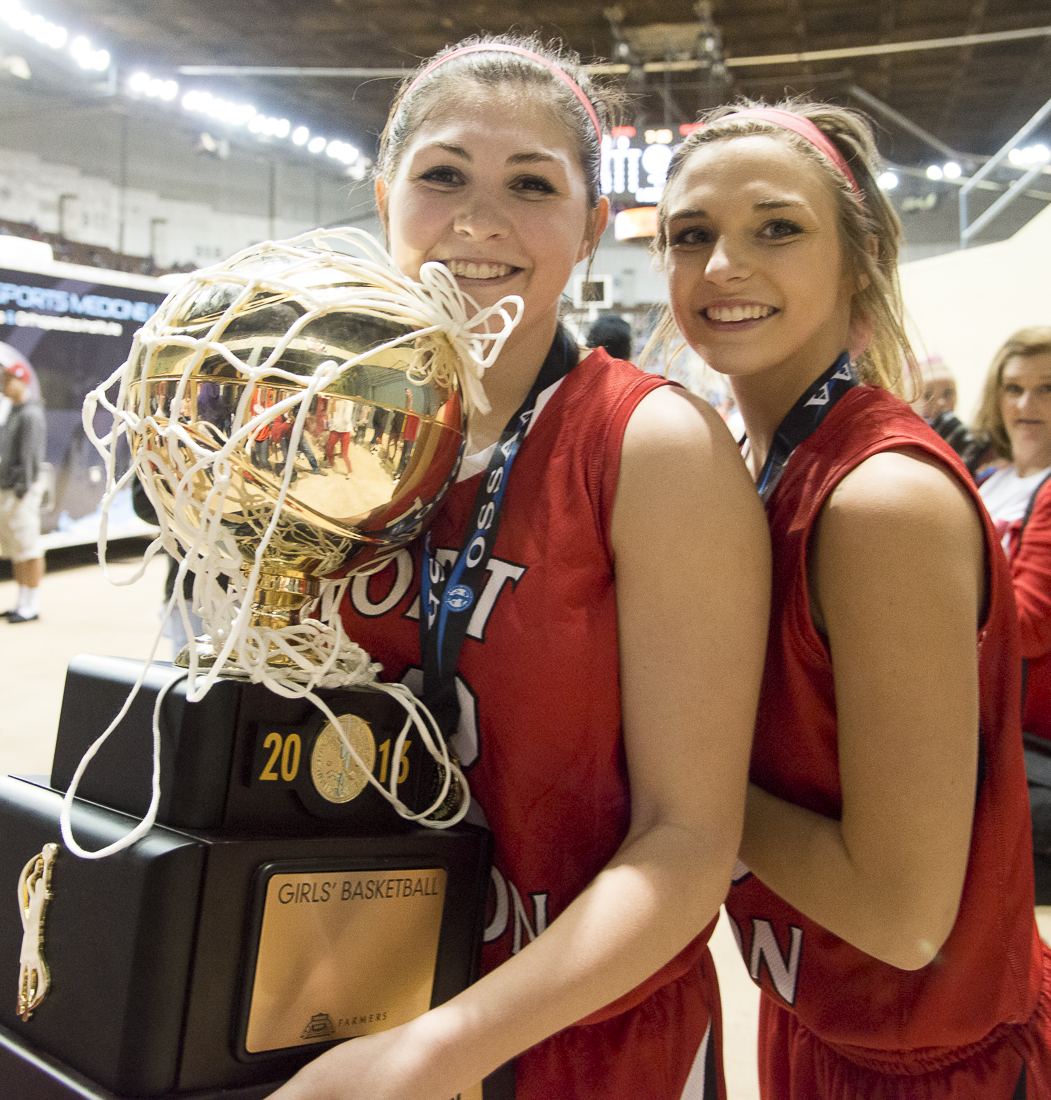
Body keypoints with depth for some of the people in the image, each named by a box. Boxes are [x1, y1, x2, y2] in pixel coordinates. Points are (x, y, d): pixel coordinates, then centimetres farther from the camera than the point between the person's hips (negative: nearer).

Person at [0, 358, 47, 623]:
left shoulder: (31, 414, -13)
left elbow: (30, 455, -18)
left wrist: (22, 487, -21)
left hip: (24, 486, -10)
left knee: (27, 546, -8)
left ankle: (32, 606, -5)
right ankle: (22, 601, 17)